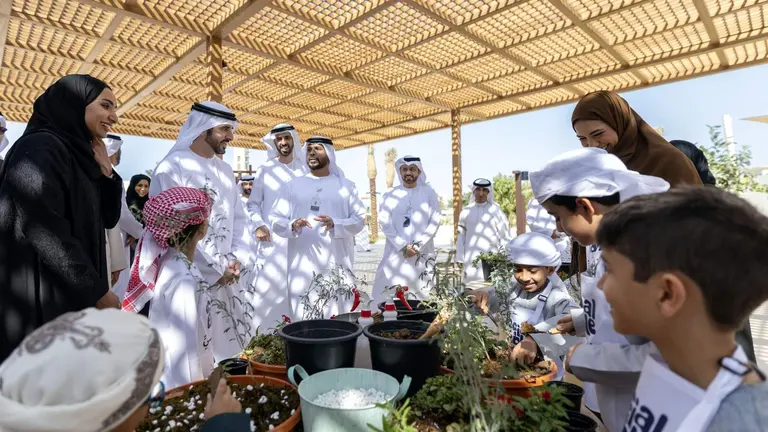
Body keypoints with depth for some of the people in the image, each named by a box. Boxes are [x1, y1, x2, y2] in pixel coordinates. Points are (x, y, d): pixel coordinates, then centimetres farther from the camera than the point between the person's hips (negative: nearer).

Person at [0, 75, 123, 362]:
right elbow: (45, 231, -22)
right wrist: (98, 290, -19)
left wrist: (105, 170, 2)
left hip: (74, 293, 9)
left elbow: (108, 219, 13)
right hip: (43, 296, -9)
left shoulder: (78, 154, 12)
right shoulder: (40, 148, -14)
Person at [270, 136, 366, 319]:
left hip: (336, 263, 0)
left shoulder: (346, 186, 10)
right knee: (303, 317, 1)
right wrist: (293, 225, -17)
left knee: (338, 317, 3)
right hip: (302, 264, 1)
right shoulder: (292, 186, 11)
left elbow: (359, 219, 2)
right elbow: (275, 219, 4)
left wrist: (335, 224, -16)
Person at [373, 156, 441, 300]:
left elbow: (435, 221, 0)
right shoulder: (390, 194, 7)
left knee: (423, 294, -2)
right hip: (396, 252, 0)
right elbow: (385, 223, -1)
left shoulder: (429, 193, 7)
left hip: (423, 253, 0)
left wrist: (417, 246, -9)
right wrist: (403, 246, -11)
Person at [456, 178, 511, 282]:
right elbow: (461, 237, 8)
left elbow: (504, 237, 2)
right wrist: (460, 259, 5)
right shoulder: (466, 212, 5)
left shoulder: (496, 211, 0)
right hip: (471, 260, 2)